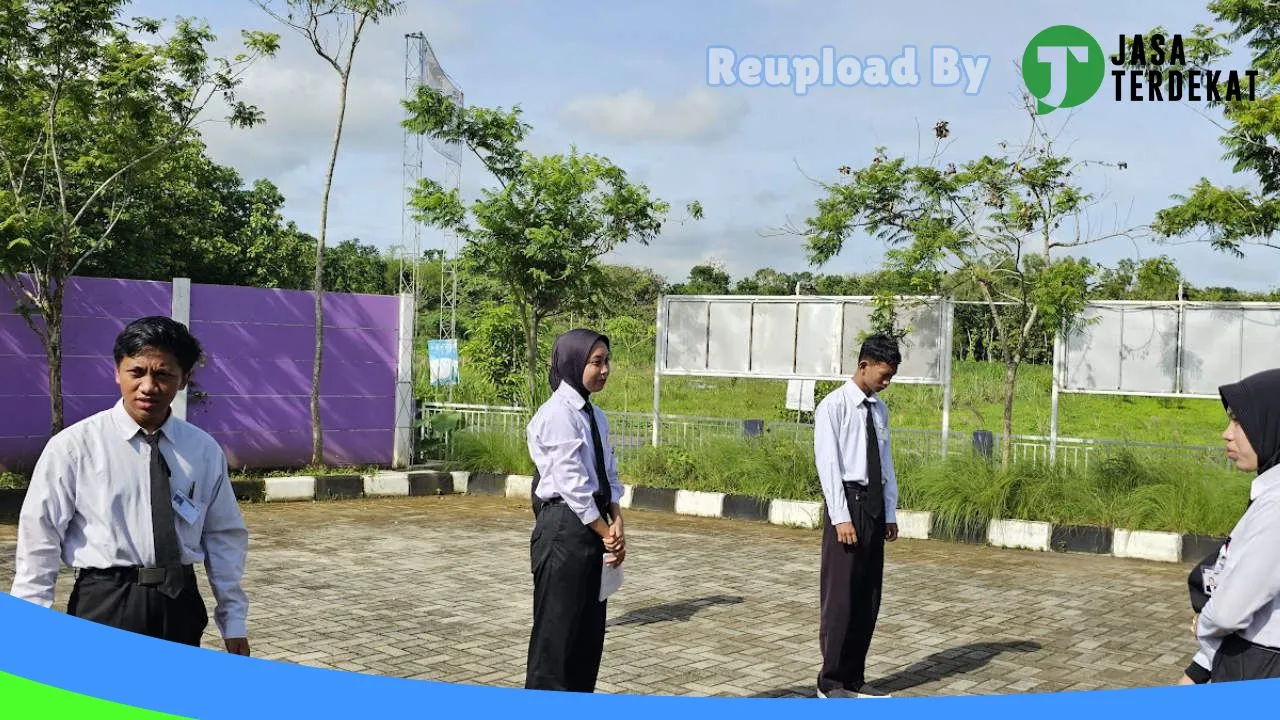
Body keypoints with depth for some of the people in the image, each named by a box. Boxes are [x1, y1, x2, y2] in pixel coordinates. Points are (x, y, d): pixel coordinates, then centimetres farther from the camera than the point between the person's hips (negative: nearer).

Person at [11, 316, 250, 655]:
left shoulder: (205, 451, 5)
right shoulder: (73, 446, -4)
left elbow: (224, 538, 10)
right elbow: (39, 541, -2)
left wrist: (233, 621, 10)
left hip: (181, 606, 3)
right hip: (103, 607, -3)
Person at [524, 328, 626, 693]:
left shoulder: (595, 415, 12)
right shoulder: (558, 414, -14)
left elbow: (608, 475, 12)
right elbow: (572, 483, -17)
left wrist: (617, 522, -4)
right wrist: (607, 533, -12)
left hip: (593, 526, 9)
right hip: (564, 527, -9)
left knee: (590, 628, 14)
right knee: (556, 629, -2)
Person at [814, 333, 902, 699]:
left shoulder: (879, 409, 13)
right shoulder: (833, 406, -8)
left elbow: (886, 462, 14)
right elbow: (828, 463, -12)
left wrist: (890, 513, 10)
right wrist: (841, 516, -16)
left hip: (875, 505, 7)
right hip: (848, 501, -7)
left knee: (868, 596, 10)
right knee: (841, 595, -3)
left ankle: (854, 679, 20)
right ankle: (831, 682, 7)